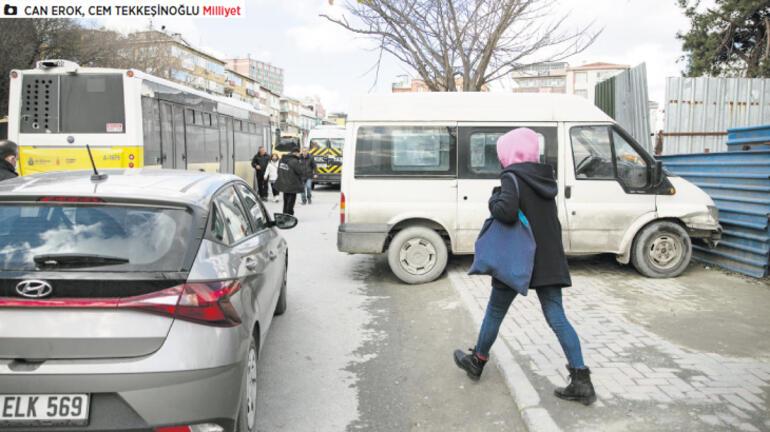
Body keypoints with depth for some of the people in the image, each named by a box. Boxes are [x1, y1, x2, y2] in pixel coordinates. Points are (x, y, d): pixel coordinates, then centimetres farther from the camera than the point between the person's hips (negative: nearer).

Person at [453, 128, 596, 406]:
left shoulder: (512, 177, -12)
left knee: (495, 311, 13)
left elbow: (506, 211, -28)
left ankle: (477, 362, 31)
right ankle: (581, 381, -1)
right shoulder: (544, 175, 12)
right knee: (557, 317, 5)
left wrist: (493, 200, -8)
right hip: (548, 259, 6)